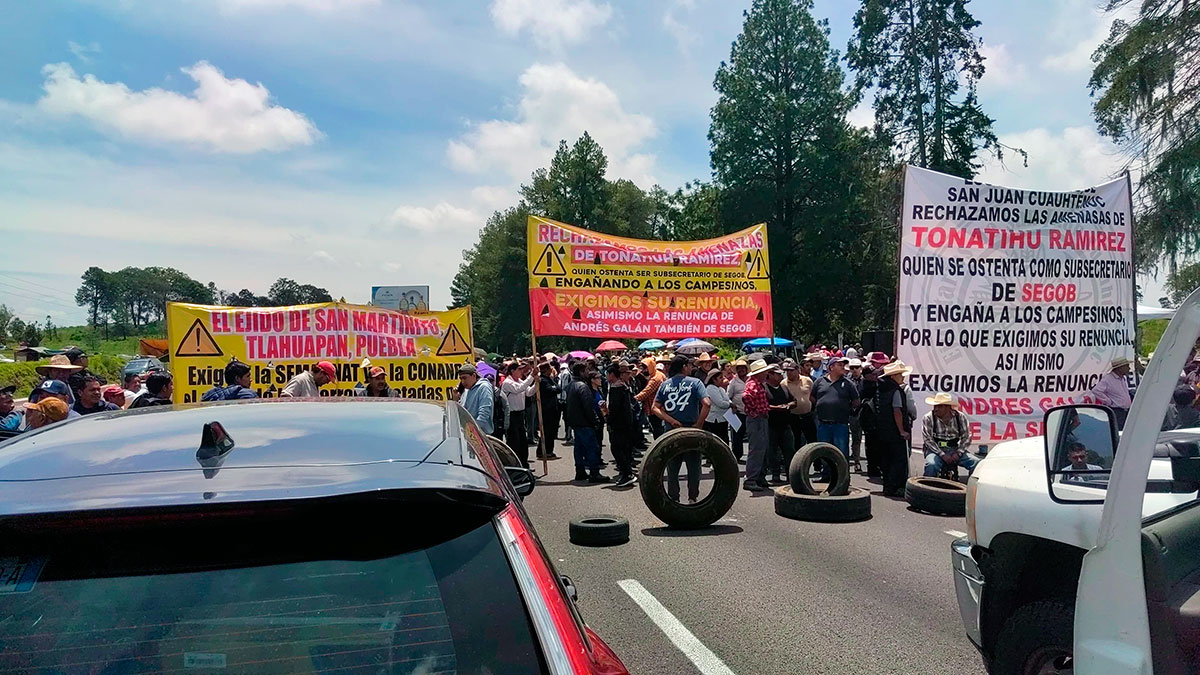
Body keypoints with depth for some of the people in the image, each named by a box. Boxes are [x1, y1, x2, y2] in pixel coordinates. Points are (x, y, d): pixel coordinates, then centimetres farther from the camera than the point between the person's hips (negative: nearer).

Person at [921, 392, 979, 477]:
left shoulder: (960, 417, 3)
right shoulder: (928, 418, -5)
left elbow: (966, 437, 4)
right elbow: (928, 440, -8)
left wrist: (958, 453, -10)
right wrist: (942, 455, -17)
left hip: (956, 450, 3)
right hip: (936, 450, -3)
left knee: (977, 463, -17)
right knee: (931, 465, -35)